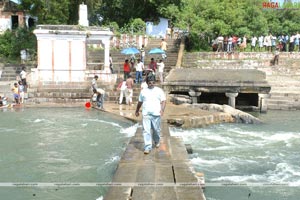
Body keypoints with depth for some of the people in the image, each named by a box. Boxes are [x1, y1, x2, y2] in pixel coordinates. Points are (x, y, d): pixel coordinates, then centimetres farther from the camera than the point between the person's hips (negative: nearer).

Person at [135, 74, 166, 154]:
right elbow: (140, 102, 20)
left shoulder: (159, 90, 4)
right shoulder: (143, 91, 10)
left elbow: (163, 101, 0)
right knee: (146, 131, -6)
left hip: (156, 114, 0)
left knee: (156, 130, 10)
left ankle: (157, 142, 38)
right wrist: (137, 111, 28)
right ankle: (147, 147, -4)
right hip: (146, 114, 1)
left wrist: (162, 109, -16)